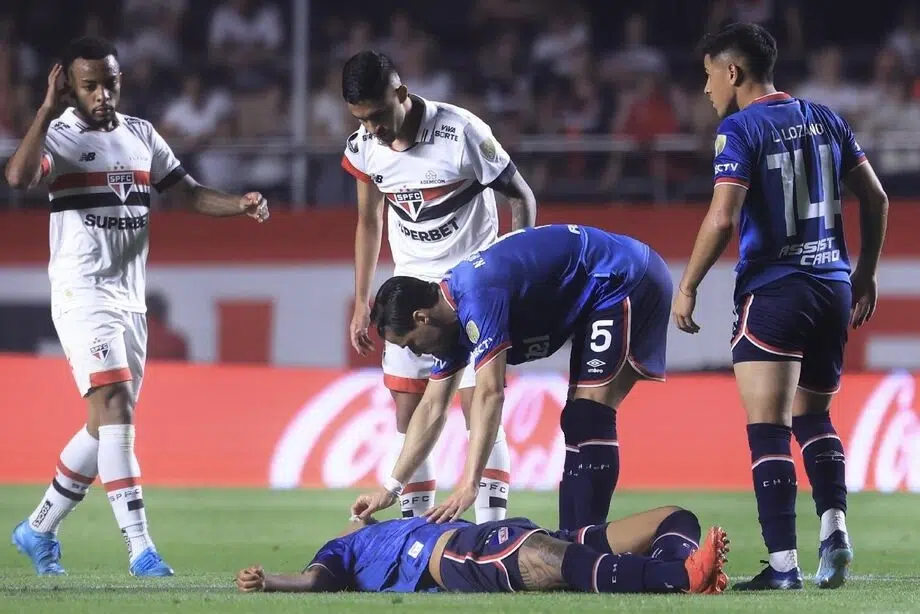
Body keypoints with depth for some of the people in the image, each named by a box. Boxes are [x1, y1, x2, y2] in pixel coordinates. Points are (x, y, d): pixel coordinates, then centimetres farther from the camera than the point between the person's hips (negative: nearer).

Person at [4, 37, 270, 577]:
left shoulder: (141, 136, 13)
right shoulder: (58, 136, -6)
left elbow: (190, 193, 13)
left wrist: (240, 206, -4)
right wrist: (48, 110, -23)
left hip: (131, 298, 7)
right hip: (83, 292, -7)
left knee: (107, 427, 11)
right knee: (114, 408, -18)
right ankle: (141, 549, -24)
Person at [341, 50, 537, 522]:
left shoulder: (461, 133, -21)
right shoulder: (364, 148, -5)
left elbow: (521, 198, -9)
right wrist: (361, 302, 12)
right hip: (411, 286, 5)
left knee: (480, 407, -10)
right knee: (408, 411, -1)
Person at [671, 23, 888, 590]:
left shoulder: (740, 129, -8)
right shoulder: (823, 119, 11)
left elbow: (722, 219, -17)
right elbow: (875, 197, 12)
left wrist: (687, 288, -7)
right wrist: (866, 272, 22)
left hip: (773, 291, -6)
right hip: (833, 286, 7)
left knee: (768, 430, -5)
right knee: (814, 417, 20)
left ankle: (783, 562, -11)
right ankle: (834, 526, 1)